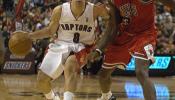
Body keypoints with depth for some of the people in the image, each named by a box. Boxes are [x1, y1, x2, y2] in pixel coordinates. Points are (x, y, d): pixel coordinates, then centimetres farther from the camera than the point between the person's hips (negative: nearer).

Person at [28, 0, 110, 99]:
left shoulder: (94, 10, -14)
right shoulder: (60, 10, -10)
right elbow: (50, 31, 3)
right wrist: (29, 36, -5)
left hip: (81, 47, -3)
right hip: (61, 45, 3)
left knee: (70, 65, -37)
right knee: (42, 79, 0)